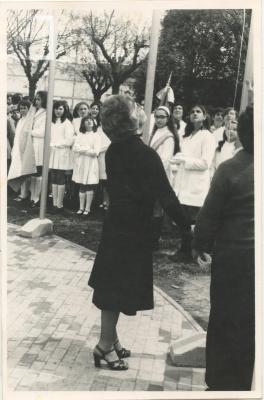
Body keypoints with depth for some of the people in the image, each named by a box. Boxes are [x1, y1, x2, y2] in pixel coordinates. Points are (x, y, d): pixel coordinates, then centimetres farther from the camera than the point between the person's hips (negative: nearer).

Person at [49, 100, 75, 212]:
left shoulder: (67, 123, -4)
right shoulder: (52, 122, 13)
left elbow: (69, 141, -10)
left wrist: (55, 144, -7)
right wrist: (50, 144, -2)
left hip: (62, 155, -5)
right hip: (52, 154, 6)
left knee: (60, 181, -4)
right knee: (53, 180, 7)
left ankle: (59, 204, 1)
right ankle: (54, 203, 12)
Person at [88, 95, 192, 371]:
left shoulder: (113, 151, 3)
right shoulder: (144, 153, -20)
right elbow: (165, 195, -21)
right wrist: (186, 228, -15)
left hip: (116, 222, 8)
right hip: (133, 227, -7)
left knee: (113, 283, 15)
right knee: (119, 286, 1)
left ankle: (110, 338, 28)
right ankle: (105, 345, 12)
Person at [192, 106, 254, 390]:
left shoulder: (230, 169, -12)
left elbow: (210, 213, -8)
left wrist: (199, 244, 7)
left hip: (233, 255, -2)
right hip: (250, 255, 2)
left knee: (224, 319, 13)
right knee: (249, 323, 15)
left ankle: (220, 382, 25)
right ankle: (240, 383, 27)